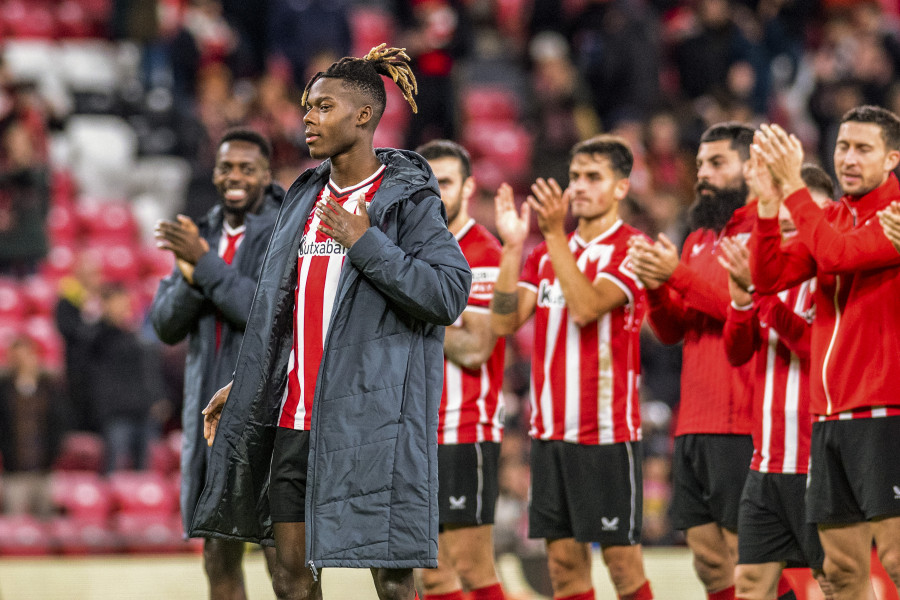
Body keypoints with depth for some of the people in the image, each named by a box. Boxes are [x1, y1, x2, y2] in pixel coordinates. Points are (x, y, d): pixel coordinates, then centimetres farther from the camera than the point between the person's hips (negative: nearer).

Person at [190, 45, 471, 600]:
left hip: (370, 415, -7)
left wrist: (366, 242, -17)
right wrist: (244, 384, 21)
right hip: (296, 412, 7)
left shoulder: (409, 200, -5)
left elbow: (450, 294, -16)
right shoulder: (306, 196, 15)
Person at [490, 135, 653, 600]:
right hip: (550, 429, 6)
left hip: (607, 430, -6)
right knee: (564, 561, 5)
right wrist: (512, 246, -5)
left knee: (622, 560, -4)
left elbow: (586, 308, -20)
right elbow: (504, 321, 3)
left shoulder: (631, 250, -5)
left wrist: (555, 236, -22)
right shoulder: (548, 253, 14)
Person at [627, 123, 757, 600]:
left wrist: (678, 276, -20)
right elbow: (671, 331, 19)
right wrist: (656, 288, -1)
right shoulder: (698, 240, 21)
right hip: (693, 426, 8)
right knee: (709, 560, 6)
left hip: (742, 426, -8)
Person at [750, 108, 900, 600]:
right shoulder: (832, 217, 16)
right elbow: (769, 277, 7)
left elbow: (839, 254, -21)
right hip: (828, 416, 7)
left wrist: (793, 185, -15)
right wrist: (769, 198, -4)